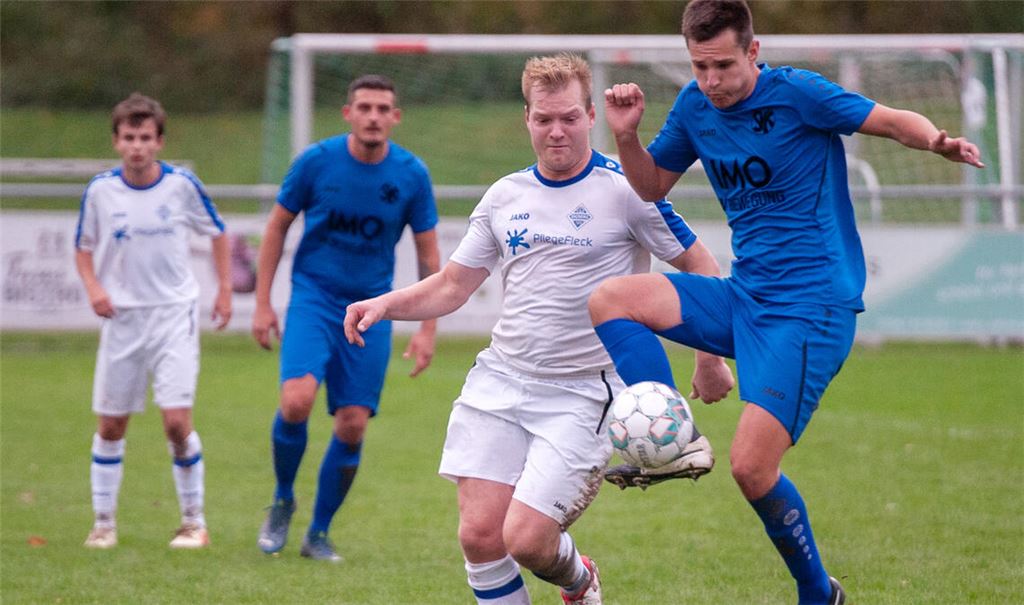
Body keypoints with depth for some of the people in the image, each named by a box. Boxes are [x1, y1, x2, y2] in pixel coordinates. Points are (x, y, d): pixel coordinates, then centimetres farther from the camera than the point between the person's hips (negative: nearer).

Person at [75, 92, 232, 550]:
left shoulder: (181, 185, -6)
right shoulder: (100, 190, -4)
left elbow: (216, 233, 9)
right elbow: (84, 249, 9)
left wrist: (224, 288, 5)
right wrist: (93, 287, -8)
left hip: (174, 315, -2)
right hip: (121, 318, 2)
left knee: (177, 420, -12)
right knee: (110, 425, 6)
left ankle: (194, 522, 2)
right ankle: (104, 523, 19)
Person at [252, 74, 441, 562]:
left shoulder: (412, 175, -4)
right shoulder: (316, 161, -8)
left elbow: (428, 255, 5)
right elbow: (277, 227, 4)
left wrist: (428, 329, 0)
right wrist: (262, 302, 1)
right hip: (313, 297, -2)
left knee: (353, 426, -2)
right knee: (297, 400, -23)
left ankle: (319, 533, 15)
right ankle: (282, 499, 4)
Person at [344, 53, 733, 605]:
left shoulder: (624, 190, -6)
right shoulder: (504, 197, 10)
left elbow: (701, 271, 1)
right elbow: (452, 286, 17)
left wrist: (711, 361, 0)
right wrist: (385, 304, 1)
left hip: (581, 393, -5)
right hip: (499, 381, 5)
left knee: (525, 539, -14)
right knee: (478, 534, -6)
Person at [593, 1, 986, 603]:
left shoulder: (797, 93, -12)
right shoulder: (695, 106, 6)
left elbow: (895, 121, -12)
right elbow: (652, 186, 19)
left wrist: (938, 142, -34)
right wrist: (627, 135, -1)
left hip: (811, 307, -7)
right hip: (743, 298, 7)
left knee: (751, 466, -15)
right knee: (610, 298, -9)